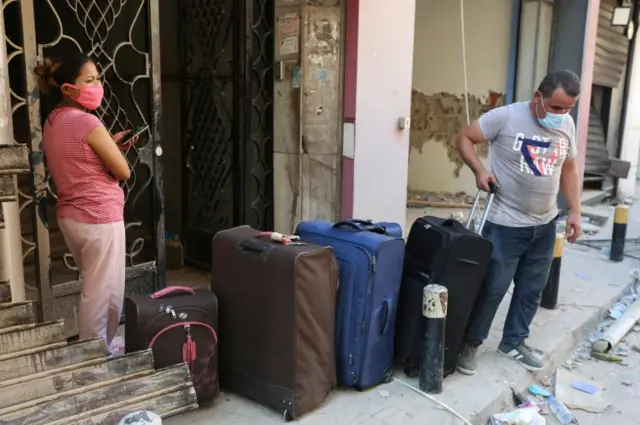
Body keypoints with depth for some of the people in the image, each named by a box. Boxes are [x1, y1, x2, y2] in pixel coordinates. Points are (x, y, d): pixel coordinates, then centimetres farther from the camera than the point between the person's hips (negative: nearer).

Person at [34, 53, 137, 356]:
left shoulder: (52, 122, 8)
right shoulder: (87, 122, -19)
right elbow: (123, 172, -14)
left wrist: (110, 145, 13)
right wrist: (114, 149, 4)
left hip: (69, 217, 10)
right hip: (99, 218, -10)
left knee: (93, 289, 23)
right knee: (104, 294, 5)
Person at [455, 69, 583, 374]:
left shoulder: (567, 126, 4)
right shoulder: (505, 117, -14)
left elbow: (569, 170, 14)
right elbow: (465, 137, -6)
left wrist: (574, 211, 8)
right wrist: (479, 170, -21)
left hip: (545, 224, 6)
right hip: (506, 224, -6)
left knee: (532, 289, 15)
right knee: (492, 287, -1)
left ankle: (513, 342, 33)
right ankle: (470, 343, 18)